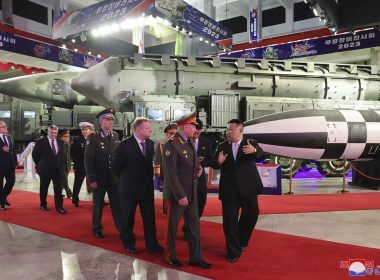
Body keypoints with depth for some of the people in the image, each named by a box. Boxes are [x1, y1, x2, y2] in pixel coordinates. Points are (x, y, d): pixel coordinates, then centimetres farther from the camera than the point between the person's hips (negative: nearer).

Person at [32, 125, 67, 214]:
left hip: (58, 169, 2)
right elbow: (35, 154, 2)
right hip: (45, 169, -2)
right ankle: (43, 205, 28)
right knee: (43, 188, 12)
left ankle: (59, 207, 0)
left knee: (58, 189, -3)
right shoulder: (41, 142, -5)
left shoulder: (60, 142, 7)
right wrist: (40, 164, 7)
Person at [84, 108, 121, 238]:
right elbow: (88, 160, -10)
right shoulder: (93, 137, -9)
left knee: (117, 203, 6)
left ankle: (122, 228, 16)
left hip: (114, 177, 3)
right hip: (99, 178, -3)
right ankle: (97, 228, 28)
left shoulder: (115, 136, 4)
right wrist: (92, 179, -12)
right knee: (98, 204, 11)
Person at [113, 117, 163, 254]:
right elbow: (116, 166, -7)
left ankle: (152, 244, 21)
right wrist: (126, 178, 2)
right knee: (128, 217, 12)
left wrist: (148, 177, 7)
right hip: (130, 187, -4)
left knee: (149, 217, 8)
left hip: (147, 186, 4)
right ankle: (129, 244, 30)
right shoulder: (125, 145, -15)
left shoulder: (150, 143, 1)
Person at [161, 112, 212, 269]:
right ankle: (170, 256, 29)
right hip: (176, 194, -8)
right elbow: (170, 173, -20)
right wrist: (180, 195, -21)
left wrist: (198, 169, 1)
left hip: (191, 193, 8)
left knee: (194, 226, 12)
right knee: (172, 226, 11)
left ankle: (196, 258, 25)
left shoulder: (189, 142, 8)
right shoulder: (171, 145, -18)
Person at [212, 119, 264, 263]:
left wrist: (254, 150, -43)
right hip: (229, 189, 1)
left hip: (247, 187, 0)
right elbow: (214, 165, 3)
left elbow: (260, 153, -20)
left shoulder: (251, 144, 0)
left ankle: (241, 241, 39)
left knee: (251, 214, 11)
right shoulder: (222, 147, 7)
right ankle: (233, 251, 16)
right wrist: (218, 162, -21)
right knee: (229, 220, 2)